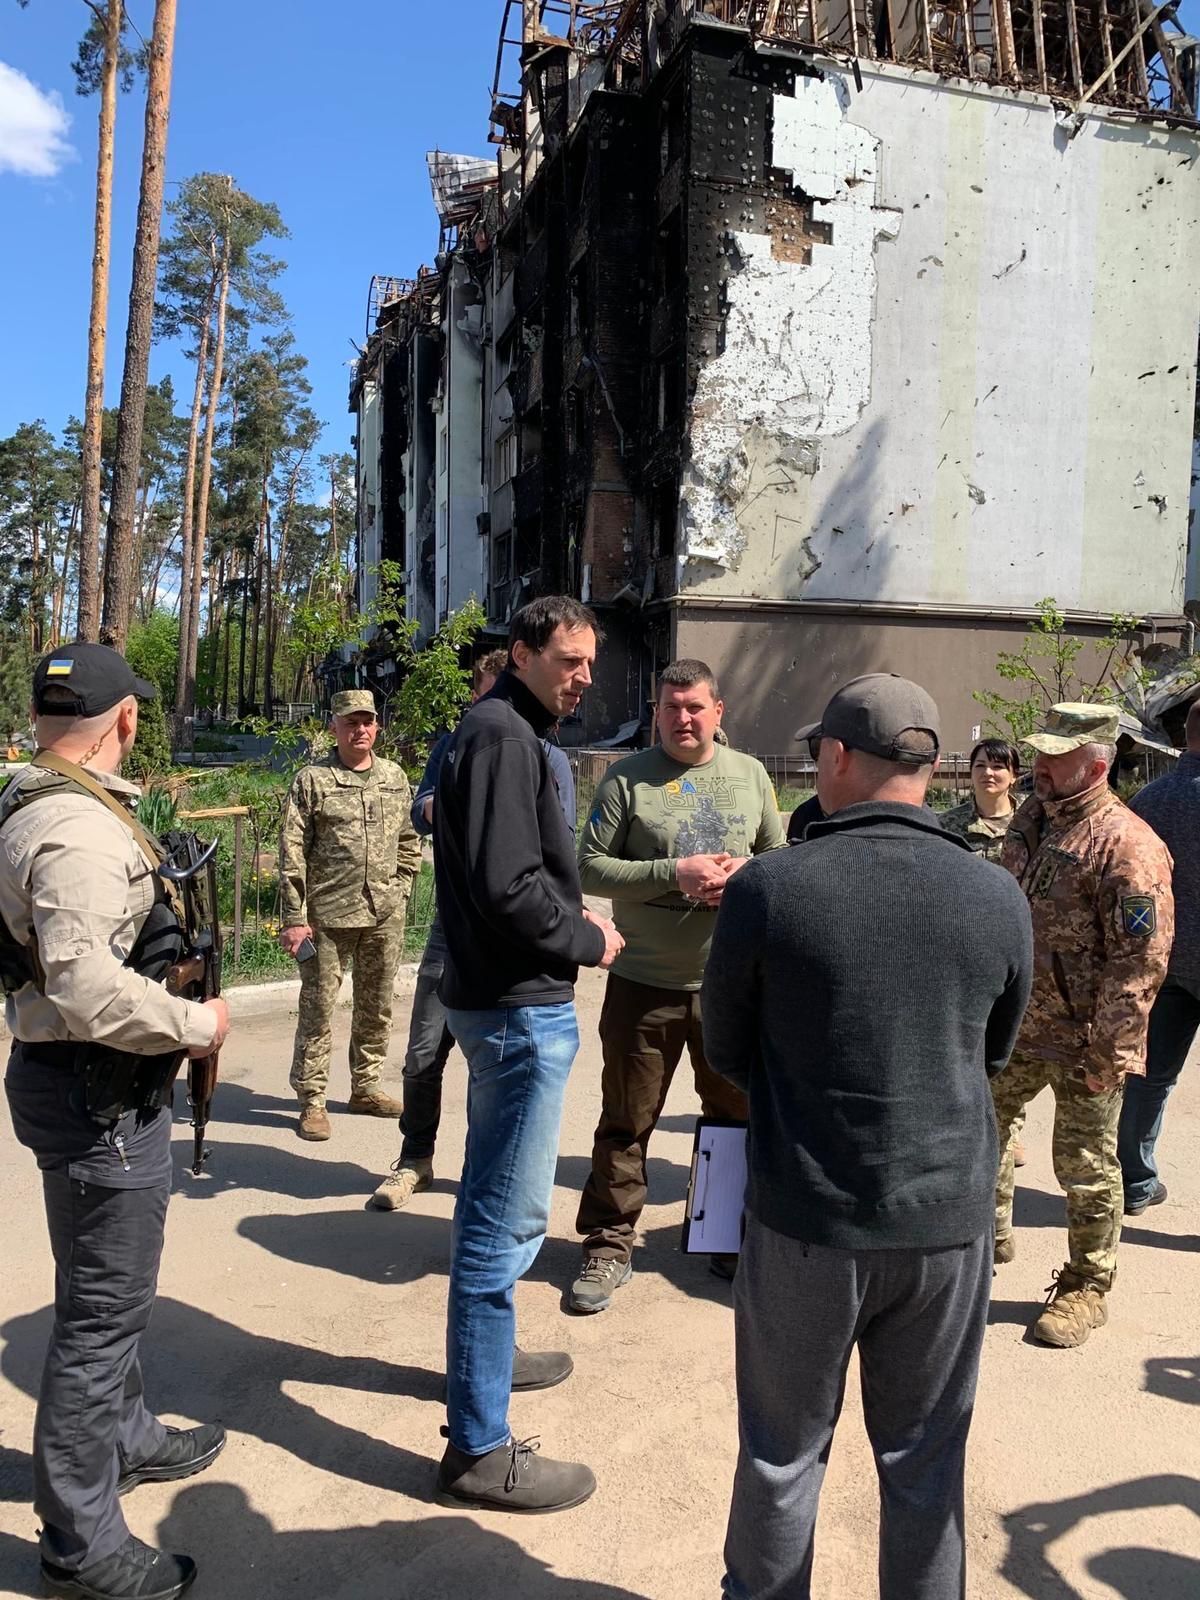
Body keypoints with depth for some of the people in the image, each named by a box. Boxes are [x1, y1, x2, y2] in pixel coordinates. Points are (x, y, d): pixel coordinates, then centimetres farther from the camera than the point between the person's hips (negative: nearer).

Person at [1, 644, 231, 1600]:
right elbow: (85, 986, -33)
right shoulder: (79, 829, -24)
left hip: (92, 1082, 11)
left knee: (111, 1291, 26)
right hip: (99, 1096, -11)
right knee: (104, 1310, 3)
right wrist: (197, 1025, -20)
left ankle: (125, 1439, 46)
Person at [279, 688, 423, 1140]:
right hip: (328, 914, -4)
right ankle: (312, 1099, 13)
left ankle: (366, 1086, 29)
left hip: (385, 915, 5)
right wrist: (295, 919, -11)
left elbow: (409, 841, 17)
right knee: (318, 1006, 1)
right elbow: (292, 853, -7)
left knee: (377, 1005, 14)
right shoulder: (311, 780, -4)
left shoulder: (395, 777, 9)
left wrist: (400, 892, 9)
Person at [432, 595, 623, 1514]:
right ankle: (480, 1449, 9)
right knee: (507, 1222, -3)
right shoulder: (504, 735, -18)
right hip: (522, 1007, -11)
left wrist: (572, 920, 7)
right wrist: (588, 941, -12)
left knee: (493, 1204, 24)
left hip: (501, 997, 11)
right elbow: (509, 889, -26)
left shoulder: (509, 732, 15)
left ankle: (485, 1359, 43)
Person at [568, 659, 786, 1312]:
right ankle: (609, 1247, 23)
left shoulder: (750, 774, 7)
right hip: (643, 982, -3)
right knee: (625, 1124, 7)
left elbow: (781, 858, 13)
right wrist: (673, 872, -19)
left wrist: (747, 873, -10)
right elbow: (590, 866, -9)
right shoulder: (627, 778, -4)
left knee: (738, 1117, 16)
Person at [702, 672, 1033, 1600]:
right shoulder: (998, 898, -7)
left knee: (783, 1452, 18)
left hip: (807, 1219, -2)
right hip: (949, 1219, 2)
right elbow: (993, 1056, 8)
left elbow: (727, 1053, -1)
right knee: (926, 1462, 20)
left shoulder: (768, 888, -15)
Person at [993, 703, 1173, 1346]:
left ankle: (1087, 1288, 27)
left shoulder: (1127, 845, -19)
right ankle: (990, 1236, 41)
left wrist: (1109, 1052, -20)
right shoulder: (1030, 820, 7)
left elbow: (1140, 960, -20)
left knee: (1085, 1165, 7)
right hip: (1015, 1026, 8)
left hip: (1083, 1038, -8)